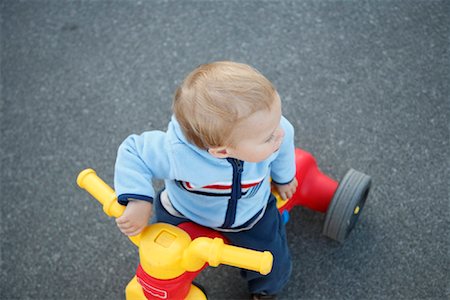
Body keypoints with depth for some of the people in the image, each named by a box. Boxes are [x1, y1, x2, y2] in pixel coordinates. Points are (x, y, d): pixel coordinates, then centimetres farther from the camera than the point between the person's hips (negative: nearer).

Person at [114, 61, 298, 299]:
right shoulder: (176, 154, -46)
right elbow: (133, 151, -27)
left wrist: (284, 177, 9)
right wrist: (138, 201, -38)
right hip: (185, 215, -2)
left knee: (275, 271, 9)